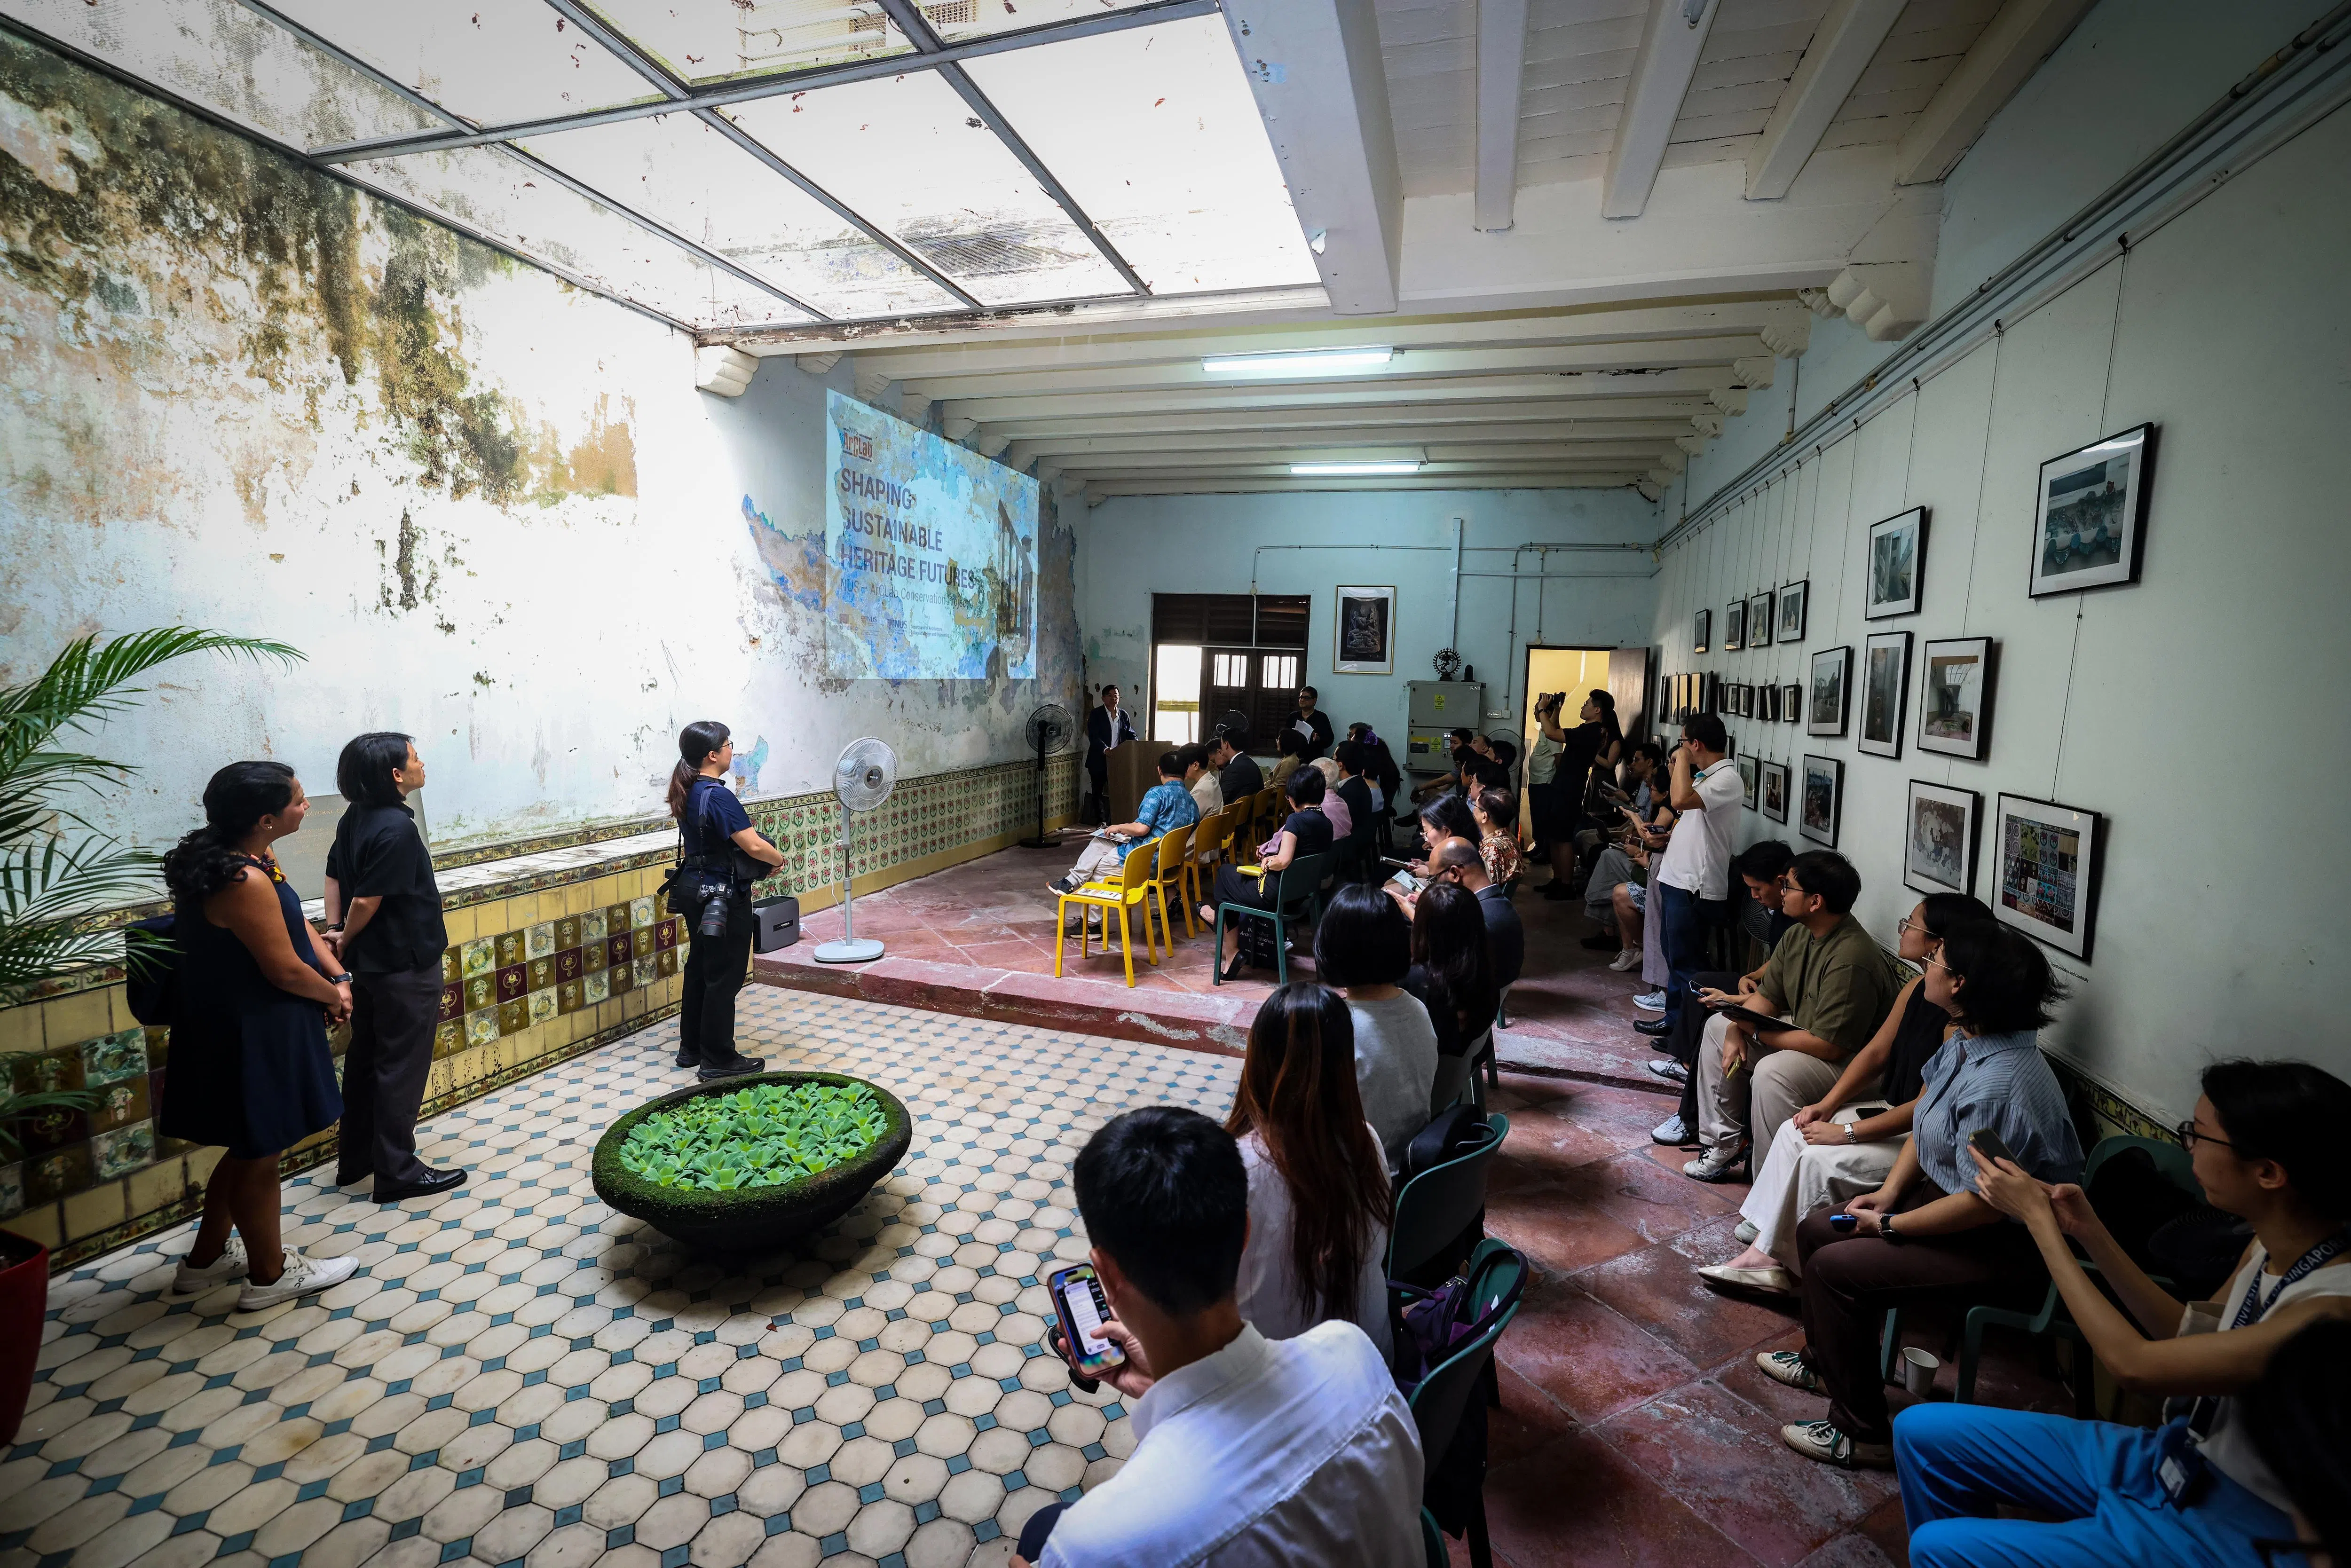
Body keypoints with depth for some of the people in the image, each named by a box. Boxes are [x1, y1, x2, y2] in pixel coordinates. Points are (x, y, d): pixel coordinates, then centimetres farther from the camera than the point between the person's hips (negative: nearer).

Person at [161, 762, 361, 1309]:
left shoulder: (245, 857, 2)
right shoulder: (245, 882, -29)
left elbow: (296, 922, 9)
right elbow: (286, 970, -23)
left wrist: (338, 977, -3)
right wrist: (332, 996, -4)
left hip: (248, 1025, 10)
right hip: (249, 1035, -10)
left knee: (249, 1147, 24)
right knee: (260, 1154, 8)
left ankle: (206, 1259, 41)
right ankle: (269, 1275, 27)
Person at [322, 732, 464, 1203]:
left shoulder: (355, 818, 4)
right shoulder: (397, 828, -24)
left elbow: (334, 875, 9)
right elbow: (368, 901, -21)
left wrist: (334, 930, 5)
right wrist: (345, 941, -4)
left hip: (370, 965, 9)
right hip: (406, 968, -9)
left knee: (364, 1059, 19)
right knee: (402, 1068, 2)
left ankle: (355, 1159, 32)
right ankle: (396, 1172, 12)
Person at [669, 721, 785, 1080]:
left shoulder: (687, 794, 6)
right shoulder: (718, 797, -22)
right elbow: (755, 846, -27)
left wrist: (763, 861, 7)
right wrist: (780, 859, -6)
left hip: (697, 893, 9)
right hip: (724, 899, -9)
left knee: (699, 969, 19)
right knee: (724, 977, 1)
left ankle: (691, 1047, 31)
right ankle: (718, 1060, 10)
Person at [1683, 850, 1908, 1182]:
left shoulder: (1850, 961, -31)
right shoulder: (1798, 934, -1)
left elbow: (1830, 1047, -31)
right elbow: (1767, 997, 7)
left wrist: (1754, 1030, -23)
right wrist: (1737, 1031, -11)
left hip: (1852, 1059, -10)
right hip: (1803, 1030, 10)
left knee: (1772, 1073, -34)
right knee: (1719, 1026, 8)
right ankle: (1724, 1144, 13)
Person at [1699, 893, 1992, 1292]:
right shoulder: (1917, 988, 2)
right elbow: (1876, 1052, 8)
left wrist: (1848, 1132, -22)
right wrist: (1827, 1104, -2)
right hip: (1893, 1108, 9)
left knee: (1821, 1160, -20)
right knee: (1795, 1131, -3)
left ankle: (1784, 1263, 1)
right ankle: (1764, 1254, -2)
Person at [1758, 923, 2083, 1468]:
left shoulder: (1997, 1085, -33)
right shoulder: (1965, 1040, -2)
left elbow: (1984, 1204, -28)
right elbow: (1924, 1122, 9)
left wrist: (1891, 1225, -16)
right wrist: (1889, 1192, -1)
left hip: (2008, 1246, -10)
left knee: (1835, 1268, -17)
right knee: (1815, 1230, 9)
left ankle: (1863, 1434, 1)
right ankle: (1824, 1361, 31)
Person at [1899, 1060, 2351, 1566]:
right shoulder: (2272, 1246, -5)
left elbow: (2134, 1364, -26)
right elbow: (2193, 1331, 11)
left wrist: (2038, 1218, -20)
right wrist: (2088, 1231, -2)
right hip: (2172, 1459, 7)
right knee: (1922, 1431, 3)